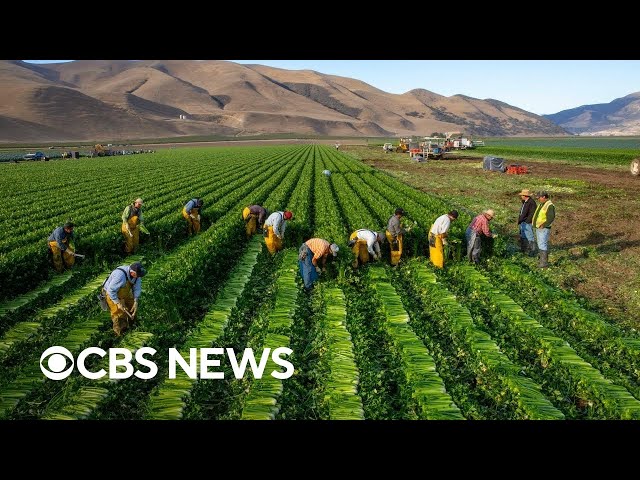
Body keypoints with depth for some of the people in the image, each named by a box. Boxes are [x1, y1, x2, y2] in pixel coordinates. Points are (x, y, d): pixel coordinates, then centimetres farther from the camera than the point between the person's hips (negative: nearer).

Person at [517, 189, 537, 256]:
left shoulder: (531, 202, -17)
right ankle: (523, 250, 30)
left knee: (529, 237, -5)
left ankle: (532, 251, 2)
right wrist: (519, 220, 14)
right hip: (522, 223, 10)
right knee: (522, 237, 18)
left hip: (527, 223, -10)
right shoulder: (524, 202, 12)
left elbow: (532, 214, -21)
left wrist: (526, 221, -21)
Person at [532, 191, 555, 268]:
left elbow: (551, 218, -22)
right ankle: (542, 260, 22)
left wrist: (543, 225, -25)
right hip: (538, 228, 10)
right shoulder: (541, 204, 15)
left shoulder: (549, 205, -14)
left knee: (543, 245, -10)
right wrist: (534, 222, 11)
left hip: (544, 229, -10)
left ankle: (544, 262, -7)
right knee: (540, 245, 14)